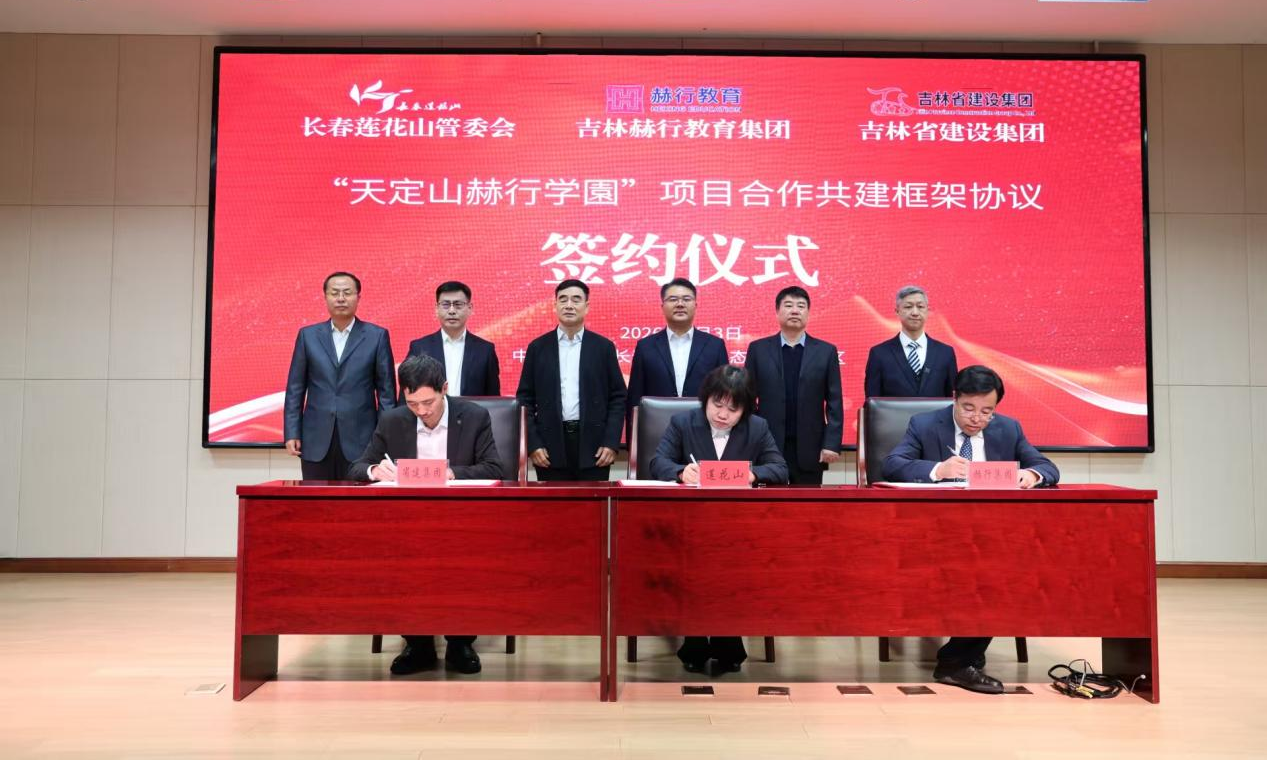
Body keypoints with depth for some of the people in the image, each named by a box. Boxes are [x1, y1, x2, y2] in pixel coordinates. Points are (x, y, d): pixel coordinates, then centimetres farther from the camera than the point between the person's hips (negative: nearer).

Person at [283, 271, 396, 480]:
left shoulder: (377, 336, 3)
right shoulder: (308, 335, 9)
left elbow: (386, 390, 2)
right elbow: (295, 389, 8)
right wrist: (292, 433, 1)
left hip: (360, 441, -2)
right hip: (316, 441, 2)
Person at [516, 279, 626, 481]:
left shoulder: (604, 347, 6)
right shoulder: (538, 347, 7)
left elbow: (618, 397, 5)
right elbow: (525, 399, 6)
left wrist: (611, 442, -5)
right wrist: (533, 444, -3)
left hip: (593, 444, 0)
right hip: (550, 445, 0)